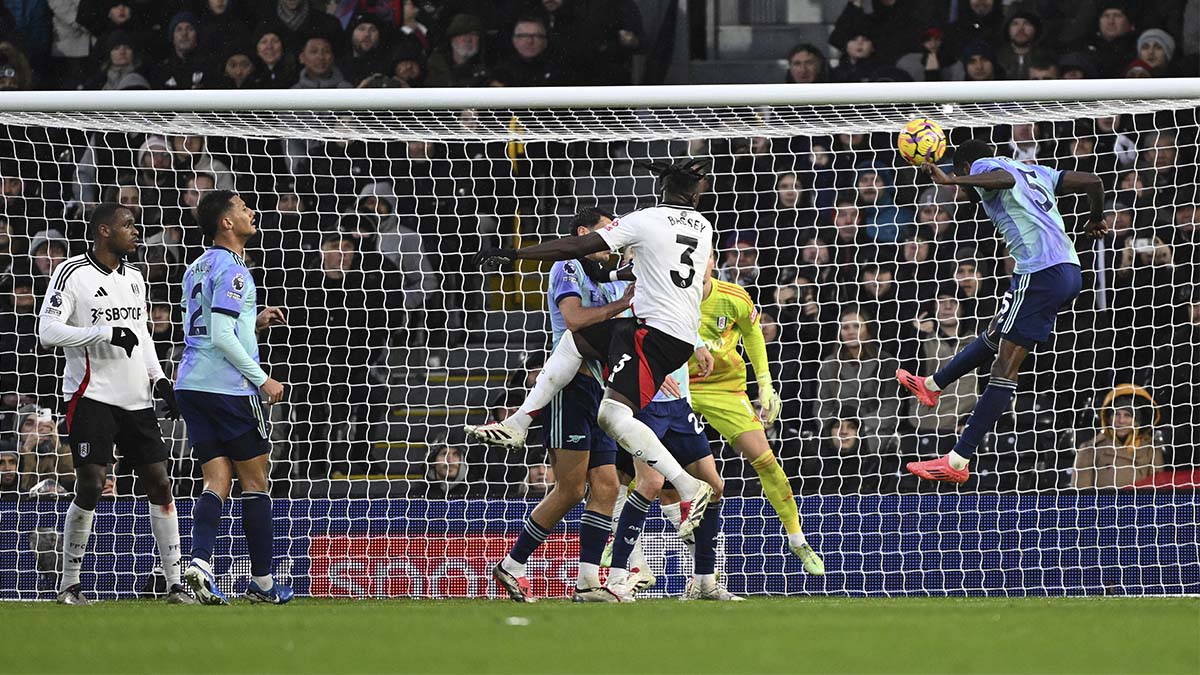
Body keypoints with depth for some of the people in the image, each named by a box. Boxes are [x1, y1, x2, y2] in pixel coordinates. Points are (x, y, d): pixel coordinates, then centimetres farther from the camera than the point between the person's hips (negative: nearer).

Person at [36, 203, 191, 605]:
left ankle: (175, 584, 5)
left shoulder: (133, 278, 16)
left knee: (159, 484, 2)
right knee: (90, 485, -11)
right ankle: (69, 584, 1)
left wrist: (158, 379, 13)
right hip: (92, 397, -7)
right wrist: (107, 333, -20)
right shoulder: (73, 274, -7)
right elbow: (48, 331, -15)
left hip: (136, 399, 7)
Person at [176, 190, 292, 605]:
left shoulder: (197, 269, 17)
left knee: (217, 481, 3)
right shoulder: (231, 270, -12)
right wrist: (263, 379, -14)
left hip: (191, 385, 8)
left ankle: (200, 563, -18)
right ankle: (262, 582, 7)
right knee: (255, 481, 3)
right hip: (228, 386, -8)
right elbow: (222, 337, -19)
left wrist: (254, 324, 20)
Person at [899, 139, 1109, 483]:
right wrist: (1096, 220, 39)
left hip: (1040, 272, -9)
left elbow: (1005, 180, -21)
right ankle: (931, 385, 45)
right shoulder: (1037, 172, 26)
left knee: (1005, 366, -10)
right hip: (1069, 270, 9)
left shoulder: (982, 166, 4)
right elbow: (1092, 181, 21)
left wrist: (950, 180, -23)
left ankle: (958, 462, -12)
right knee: (996, 337, 26)